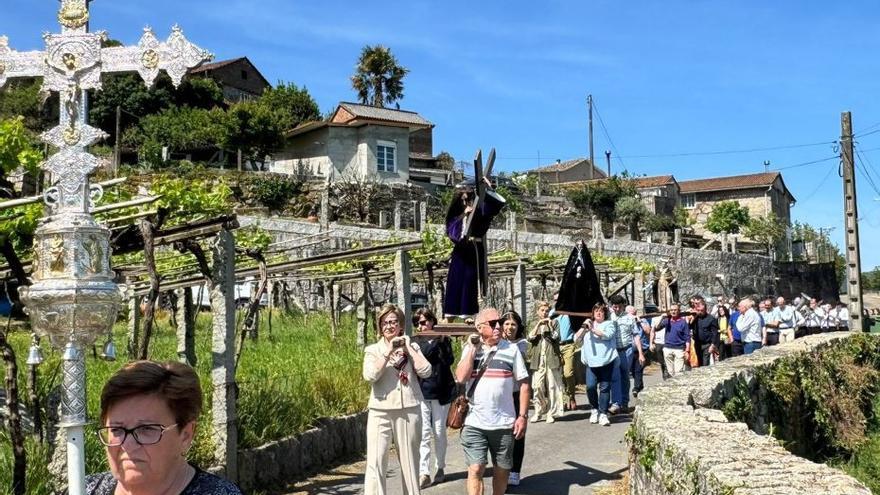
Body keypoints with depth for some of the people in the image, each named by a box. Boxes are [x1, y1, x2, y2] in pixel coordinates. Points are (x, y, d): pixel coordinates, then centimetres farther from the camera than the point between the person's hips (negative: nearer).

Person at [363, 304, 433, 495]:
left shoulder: (412, 347, 9)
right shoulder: (373, 350, 5)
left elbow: (426, 372, -6)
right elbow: (370, 376, -12)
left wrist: (408, 348, -4)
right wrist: (388, 352, -13)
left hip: (409, 411, 1)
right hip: (381, 412, -1)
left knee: (410, 462, 10)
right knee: (375, 464, -7)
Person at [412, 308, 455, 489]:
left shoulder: (442, 339, 4)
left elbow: (449, 360, -9)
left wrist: (442, 343, -18)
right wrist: (434, 343, -23)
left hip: (441, 391, 0)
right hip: (421, 392, 0)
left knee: (439, 432, 7)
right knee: (424, 433, -5)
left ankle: (440, 468, 21)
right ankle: (424, 473, -5)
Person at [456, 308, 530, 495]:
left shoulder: (511, 349, 0)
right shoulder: (470, 349, 3)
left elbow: (524, 384, 2)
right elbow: (461, 378, -11)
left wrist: (523, 416, -4)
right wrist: (473, 349, -11)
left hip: (504, 423, 1)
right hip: (474, 423, 0)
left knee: (502, 470, 11)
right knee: (475, 469, -6)